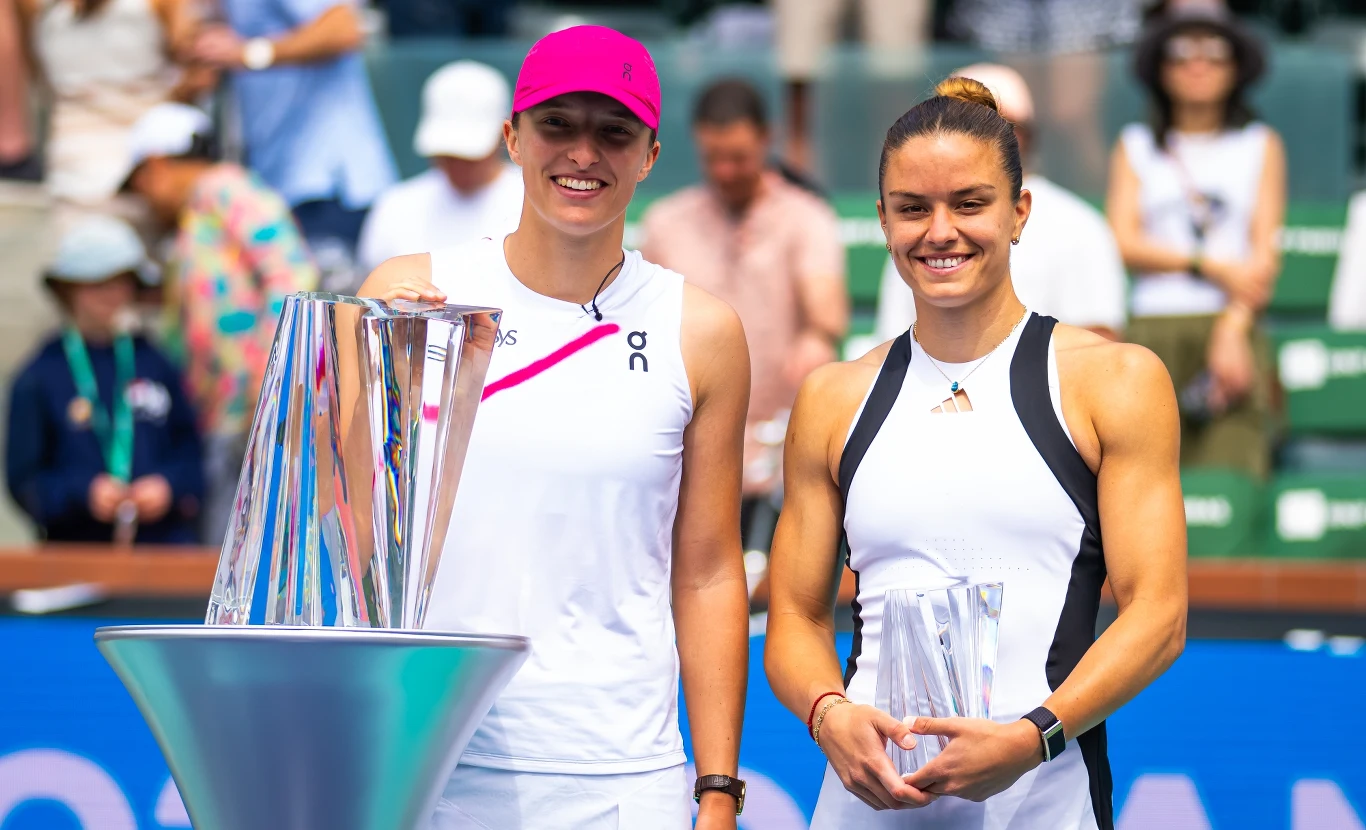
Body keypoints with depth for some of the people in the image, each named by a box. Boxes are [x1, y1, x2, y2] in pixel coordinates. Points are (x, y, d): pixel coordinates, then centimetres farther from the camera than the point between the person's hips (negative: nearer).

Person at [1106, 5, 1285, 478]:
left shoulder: (1261, 146, 15)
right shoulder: (1135, 147, 16)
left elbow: (1265, 253, 5)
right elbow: (1124, 244, 4)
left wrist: (1232, 332, -10)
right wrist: (1213, 267, -7)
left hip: (1233, 331, -1)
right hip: (1152, 331, 1)